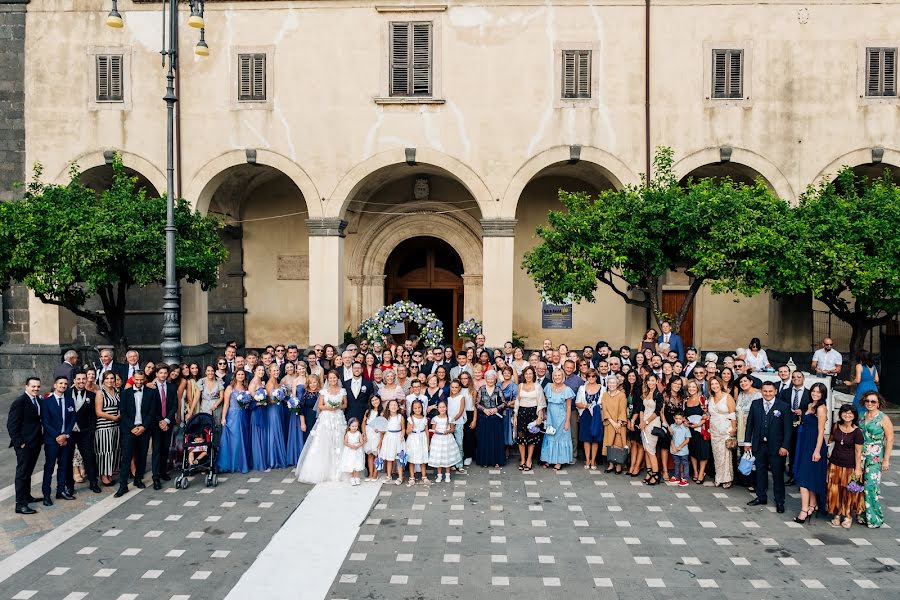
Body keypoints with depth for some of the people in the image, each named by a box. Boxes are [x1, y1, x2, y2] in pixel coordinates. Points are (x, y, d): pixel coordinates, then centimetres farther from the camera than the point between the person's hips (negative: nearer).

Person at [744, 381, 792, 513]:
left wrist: (784, 446, -11)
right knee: (760, 472, 14)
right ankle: (761, 497, 28)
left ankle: (779, 501, 15)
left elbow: (787, 428, -6)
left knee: (778, 475, 4)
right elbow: (750, 423, 8)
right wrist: (748, 441, 5)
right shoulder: (755, 404, 3)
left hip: (776, 446, -3)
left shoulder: (784, 407, -7)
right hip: (759, 445, 3)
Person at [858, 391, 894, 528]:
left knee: (871, 485, -10)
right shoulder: (862, 417, 11)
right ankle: (862, 515, 15)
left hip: (876, 457, -5)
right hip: (861, 455, 5)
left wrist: (886, 459, -11)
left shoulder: (883, 418, -5)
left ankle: (874, 518, 1)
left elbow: (890, 439, -7)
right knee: (861, 485, 4)